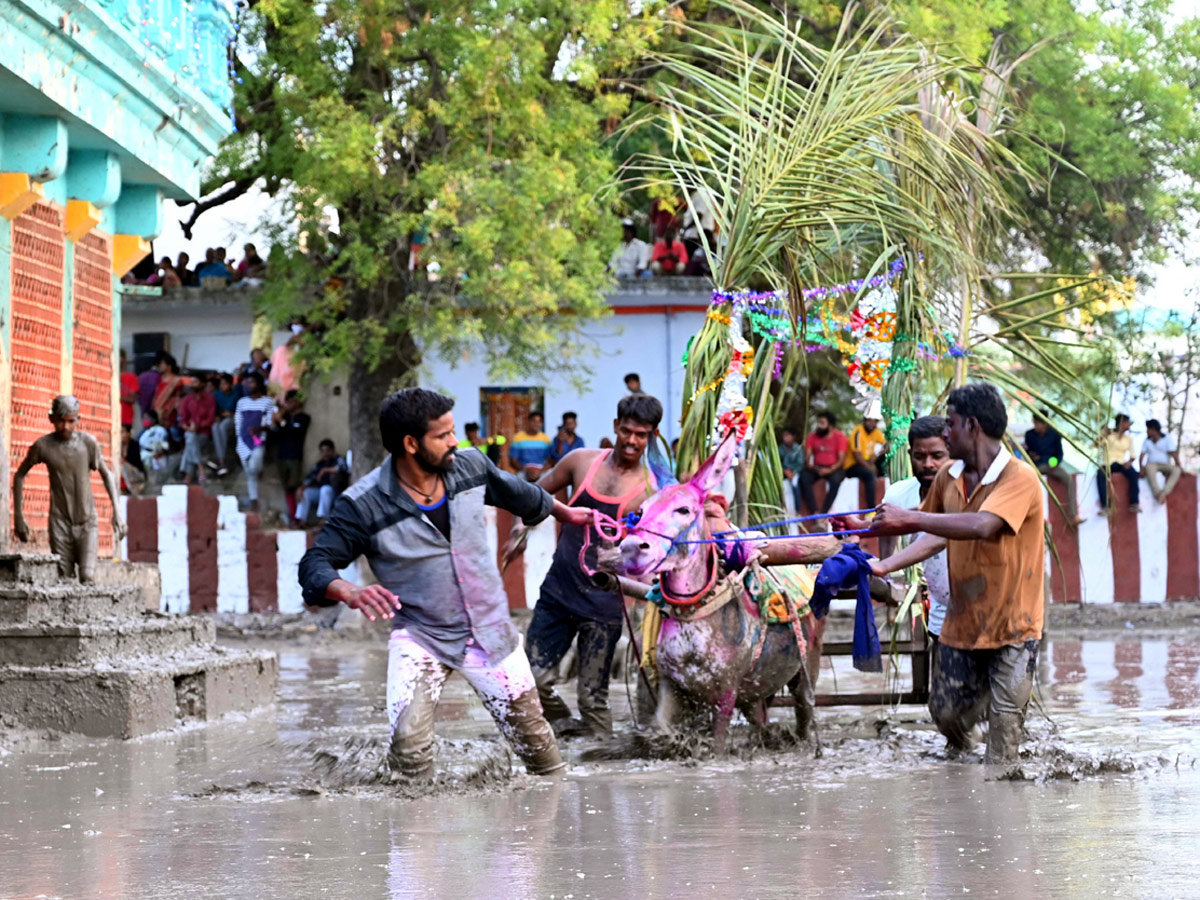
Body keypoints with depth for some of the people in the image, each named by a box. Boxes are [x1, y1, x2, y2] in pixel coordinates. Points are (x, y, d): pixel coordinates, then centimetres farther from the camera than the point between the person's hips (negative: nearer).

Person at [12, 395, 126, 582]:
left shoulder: (88, 442, -6)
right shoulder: (43, 445, -6)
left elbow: (106, 475, 6)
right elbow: (20, 475, 8)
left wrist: (117, 511, -2)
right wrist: (18, 516, 7)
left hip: (86, 523, 0)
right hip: (60, 523, 0)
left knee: (87, 577, -16)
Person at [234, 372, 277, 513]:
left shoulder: (267, 402, 2)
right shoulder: (242, 402, 13)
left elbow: (270, 424, -3)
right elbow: (238, 422, 15)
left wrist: (259, 429, -22)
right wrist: (239, 440, 8)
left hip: (259, 441, -4)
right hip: (244, 442, 4)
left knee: (253, 468, -23)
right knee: (249, 474, 3)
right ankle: (254, 504, 7)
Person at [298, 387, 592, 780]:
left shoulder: (470, 467, -6)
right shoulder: (363, 505, -19)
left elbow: (519, 494, 15)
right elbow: (315, 566, -19)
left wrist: (565, 512, 33)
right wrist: (350, 592, -42)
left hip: (491, 631, 4)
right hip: (420, 639, -4)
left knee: (533, 737, 12)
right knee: (409, 746, -23)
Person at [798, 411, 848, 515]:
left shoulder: (840, 437, -3)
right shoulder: (812, 436, 5)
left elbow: (841, 458, -9)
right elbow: (807, 455, 4)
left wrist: (830, 470, -25)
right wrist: (809, 464, -20)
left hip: (833, 468, -3)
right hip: (816, 468, 3)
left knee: (835, 479, -37)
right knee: (804, 478, -29)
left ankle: (823, 513, -35)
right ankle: (815, 512, -32)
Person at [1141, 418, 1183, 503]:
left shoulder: (1168, 438, 0)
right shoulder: (1147, 441, 11)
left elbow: (1173, 453, -10)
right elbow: (1142, 456, 3)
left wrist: (1179, 466, -20)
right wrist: (1141, 467, -15)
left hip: (1165, 465, -1)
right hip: (1152, 464, 1)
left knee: (1177, 470, -34)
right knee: (1149, 467, -38)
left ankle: (1164, 492, -52)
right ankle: (1158, 494, -52)